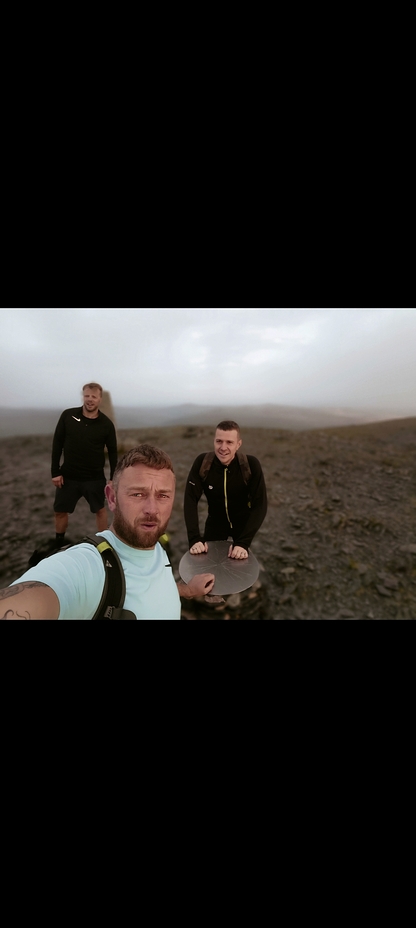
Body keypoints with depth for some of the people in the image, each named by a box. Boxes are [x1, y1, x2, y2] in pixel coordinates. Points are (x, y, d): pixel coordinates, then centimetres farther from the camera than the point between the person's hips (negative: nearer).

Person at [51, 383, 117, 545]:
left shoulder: (106, 424, -9)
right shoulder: (68, 416, -6)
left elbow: (112, 452, -2)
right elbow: (57, 444, -1)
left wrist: (113, 479, -5)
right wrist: (55, 472, -3)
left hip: (95, 477, -1)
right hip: (68, 476, 2)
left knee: (100, 510, 10)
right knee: (60, 511, 13)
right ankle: (59, 544, 37)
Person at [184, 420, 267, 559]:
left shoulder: (251, 465, -27)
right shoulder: (202, 462, -23)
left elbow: (260, 505, -27)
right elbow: (191, 500, -22)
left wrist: (243, 542, -36)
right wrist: (194, 538, -32)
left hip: (243, 522, 0)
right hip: (215, 522, 1)